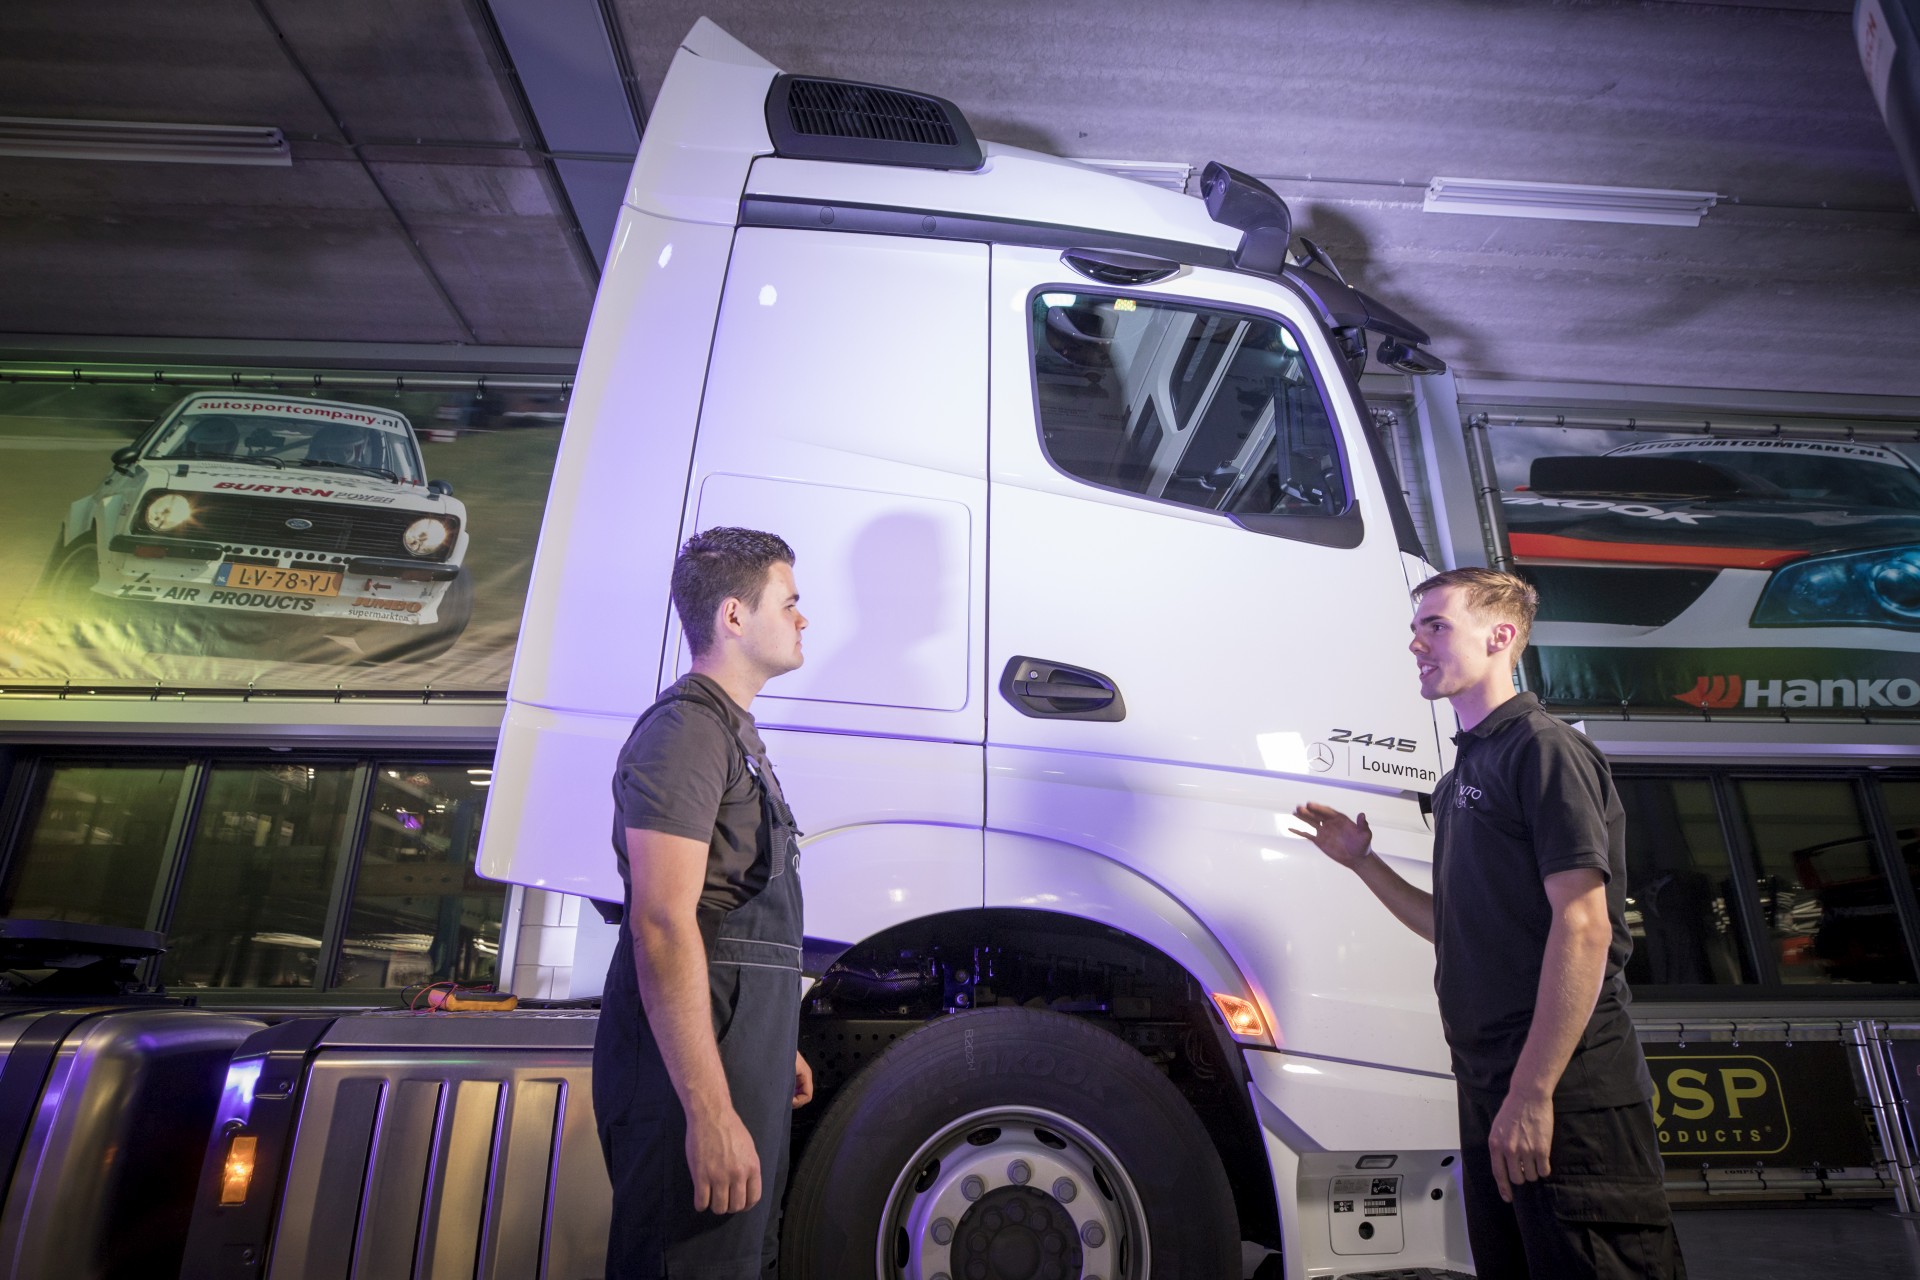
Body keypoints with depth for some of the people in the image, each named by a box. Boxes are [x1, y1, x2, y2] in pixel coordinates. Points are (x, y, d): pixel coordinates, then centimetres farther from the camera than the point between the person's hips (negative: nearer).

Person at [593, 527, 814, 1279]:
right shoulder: (686, 730, -16)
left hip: (742, 1062, 10)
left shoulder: (733, 732, 17)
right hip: (695, 1074, -10)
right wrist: (710, 1111, -25)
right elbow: (661, 927, -24)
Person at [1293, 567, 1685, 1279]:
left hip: (1563, 1093, -9)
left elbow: (1583, 926, -19)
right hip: (1490, 1090, 9)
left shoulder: (1544, 748, -10)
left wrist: (1532, 1093, -21)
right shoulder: (1460, 780, 17)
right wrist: (1362, 861, 11)